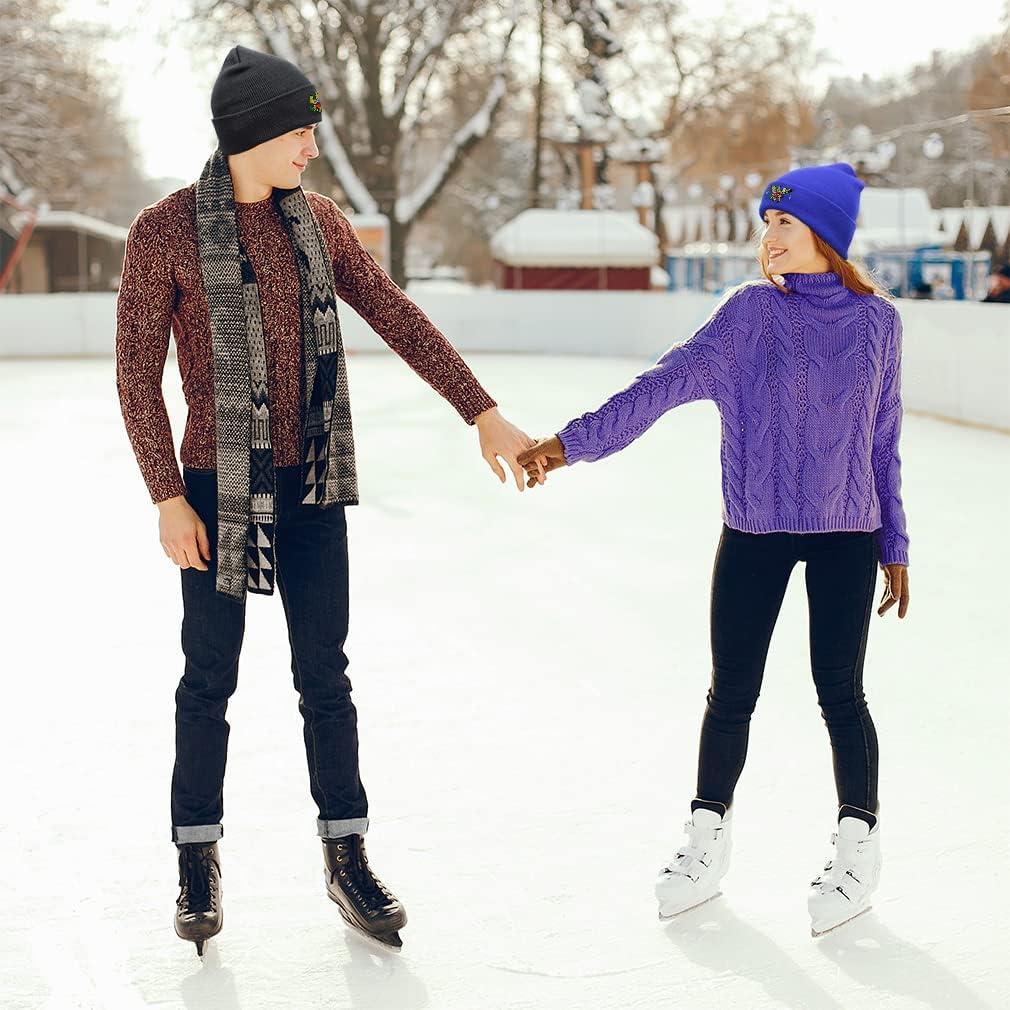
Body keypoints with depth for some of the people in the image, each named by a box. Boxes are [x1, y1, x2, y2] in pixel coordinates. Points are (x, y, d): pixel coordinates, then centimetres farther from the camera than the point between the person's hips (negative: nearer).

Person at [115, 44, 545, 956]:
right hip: (217, 484, -4)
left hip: (311, 480, 4)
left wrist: (483, 413, 1)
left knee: (324, 673, 7)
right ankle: (199, 857, 22)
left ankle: (347, 857, 17)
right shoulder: (164, 233, -11)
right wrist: (169, 500, -12)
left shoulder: (318, 221, 3)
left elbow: (400, 321, 5)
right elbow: (137, 374, -9)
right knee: (210, 676, 7)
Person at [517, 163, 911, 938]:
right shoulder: (749, 312, -4)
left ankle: (859, 846, 18)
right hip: (753, 533, 1)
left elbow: (883, 439, 7)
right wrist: (572, 442, -27)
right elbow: (666, 383, -15)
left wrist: (894, 546, 10)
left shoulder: (876, 320, -1)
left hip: (846, 536, 0)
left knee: (840, 693, 0)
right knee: (731, 693, 6)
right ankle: (708, 841, 23)